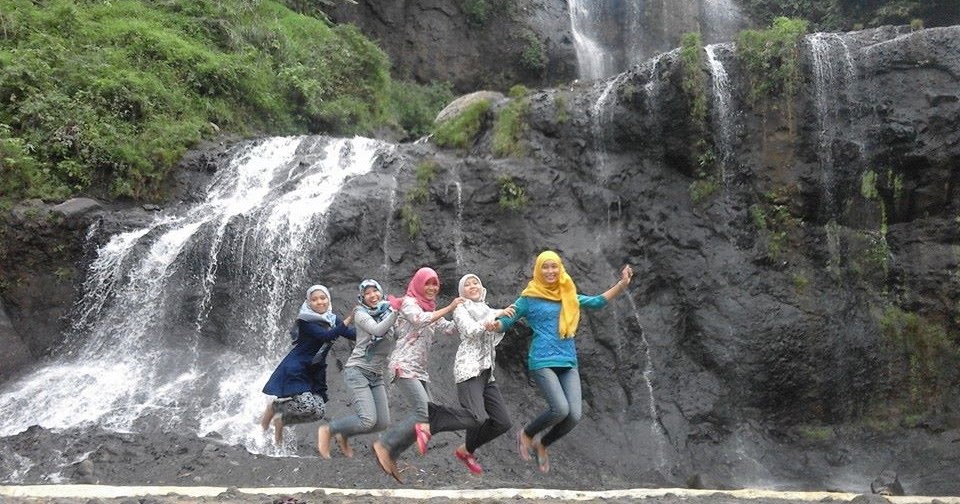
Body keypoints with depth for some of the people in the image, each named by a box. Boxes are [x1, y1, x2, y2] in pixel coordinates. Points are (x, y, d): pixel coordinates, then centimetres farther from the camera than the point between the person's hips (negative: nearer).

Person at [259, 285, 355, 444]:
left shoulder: (332, 320, 6)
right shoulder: (305, 321, -13)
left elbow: (356, 335, -4)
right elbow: (325, 336, -27)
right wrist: (349, 319, -32)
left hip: (315, 373, 7)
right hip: (295, 369, -7)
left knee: (318, 412, -4)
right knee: (307, 405, -23)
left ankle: (281, 420, 21)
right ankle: (273, 406, 7)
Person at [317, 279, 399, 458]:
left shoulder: (388, 312, 10)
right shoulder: (361, 314, -6)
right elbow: (377, 330, -23)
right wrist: (396, 311, -28)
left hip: (377, 376, 6)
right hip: (357, 371, -6)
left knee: (382, 423, -1)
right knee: (368, 420, -19)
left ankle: (343, 436, 23)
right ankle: (327, 431, 4)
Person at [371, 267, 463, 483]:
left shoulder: (431, 309, 23)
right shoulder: (409, 302, -2)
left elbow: (450, 329, 15)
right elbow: (421, 319, -22)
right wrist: (449, 308, -19)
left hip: (419, 370, 9)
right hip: (404, 366, -9)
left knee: (426, 417, 1)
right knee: (425, 413, -19)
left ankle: (390, 455, 6)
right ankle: (384, 445, -11)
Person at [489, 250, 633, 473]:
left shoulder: (569, 296, 15)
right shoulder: (529, 298, 3)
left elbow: (597, 302, 18)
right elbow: (507, 321, 4)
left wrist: (622, 284, 7)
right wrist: (495, 325, -18)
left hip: (568, 362, 5)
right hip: (542, 361, -5)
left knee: (574, 415, -8)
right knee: (560, 409, -21)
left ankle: (542, 444, 20)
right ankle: (526, 434, 9)